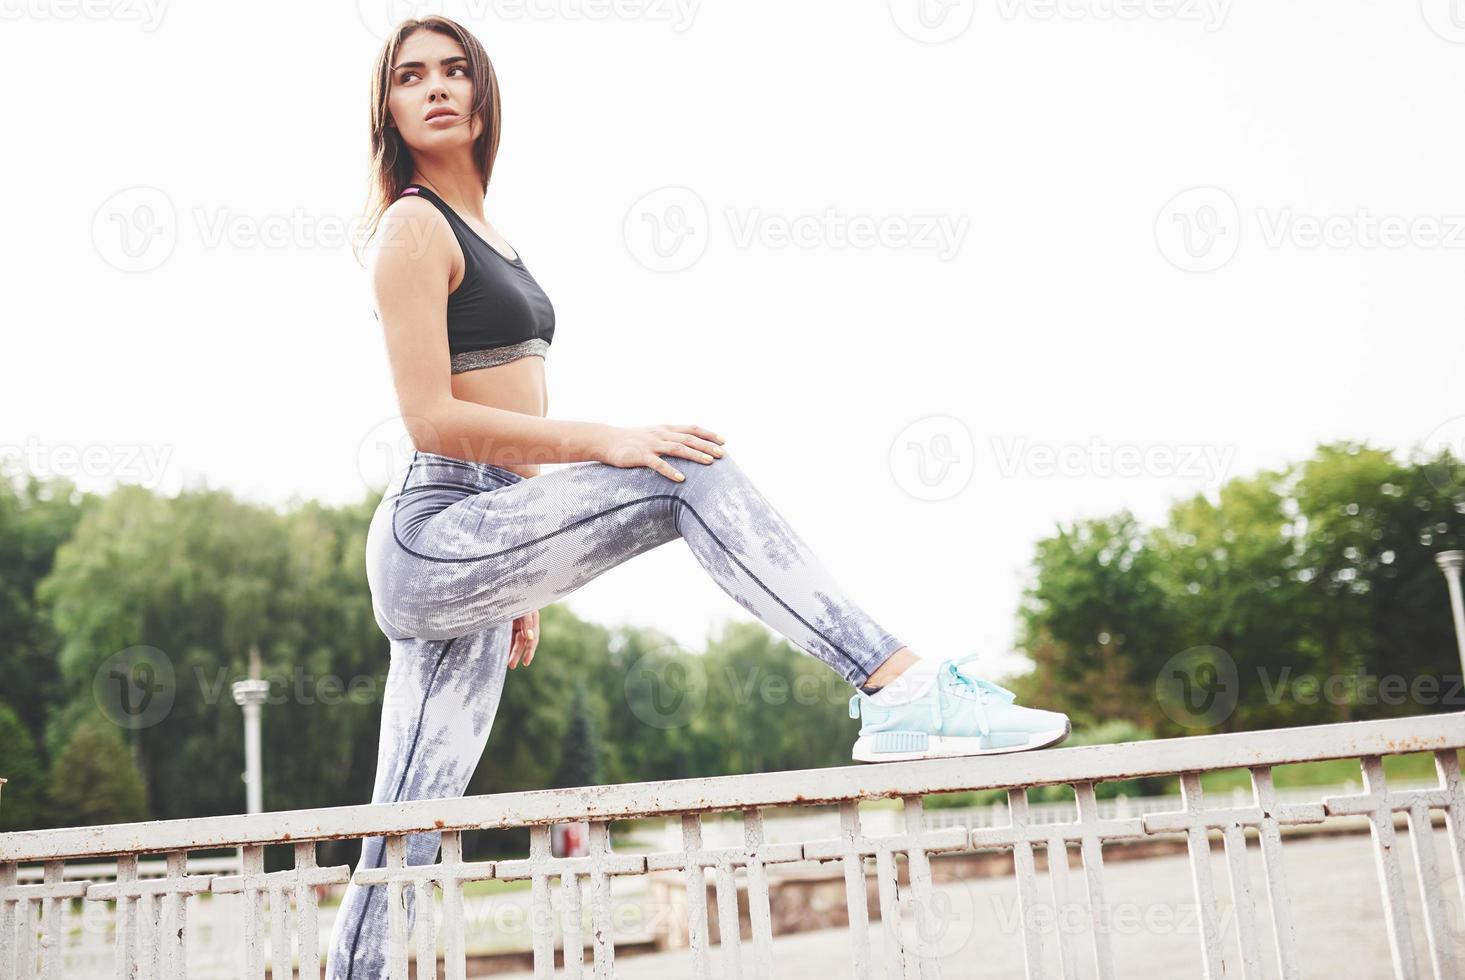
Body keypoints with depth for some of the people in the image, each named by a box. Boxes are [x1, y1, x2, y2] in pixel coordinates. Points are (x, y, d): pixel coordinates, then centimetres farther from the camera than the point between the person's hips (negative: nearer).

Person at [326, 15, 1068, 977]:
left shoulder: (478, 228, 22)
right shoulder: (414, 228, -5)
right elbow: (432, 420, -16)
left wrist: (523, 579, 23)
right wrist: (603, 442, -24)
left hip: (473, 547, 9)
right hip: (433, 539, -9)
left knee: (407, 842, 9)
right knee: (693, 473, -23)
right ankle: (901, 691, -27)